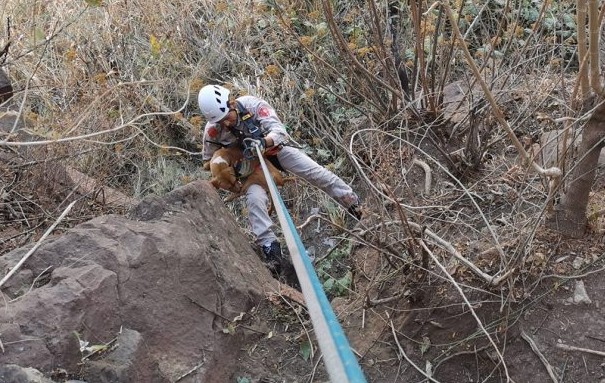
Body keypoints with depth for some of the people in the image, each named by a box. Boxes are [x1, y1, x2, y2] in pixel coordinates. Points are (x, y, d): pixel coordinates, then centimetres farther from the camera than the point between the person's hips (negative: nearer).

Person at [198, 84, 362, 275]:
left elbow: (279, 132, -32)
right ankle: (271, 249, -22)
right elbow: (207, 162, -4)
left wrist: (263, 142, -52)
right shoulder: (213, 130, -21)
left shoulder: (252, 105, -27)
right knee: (254, 199, -26)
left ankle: (354, 203, 7)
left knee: (317, 173, -10)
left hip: (276, 149, 0)